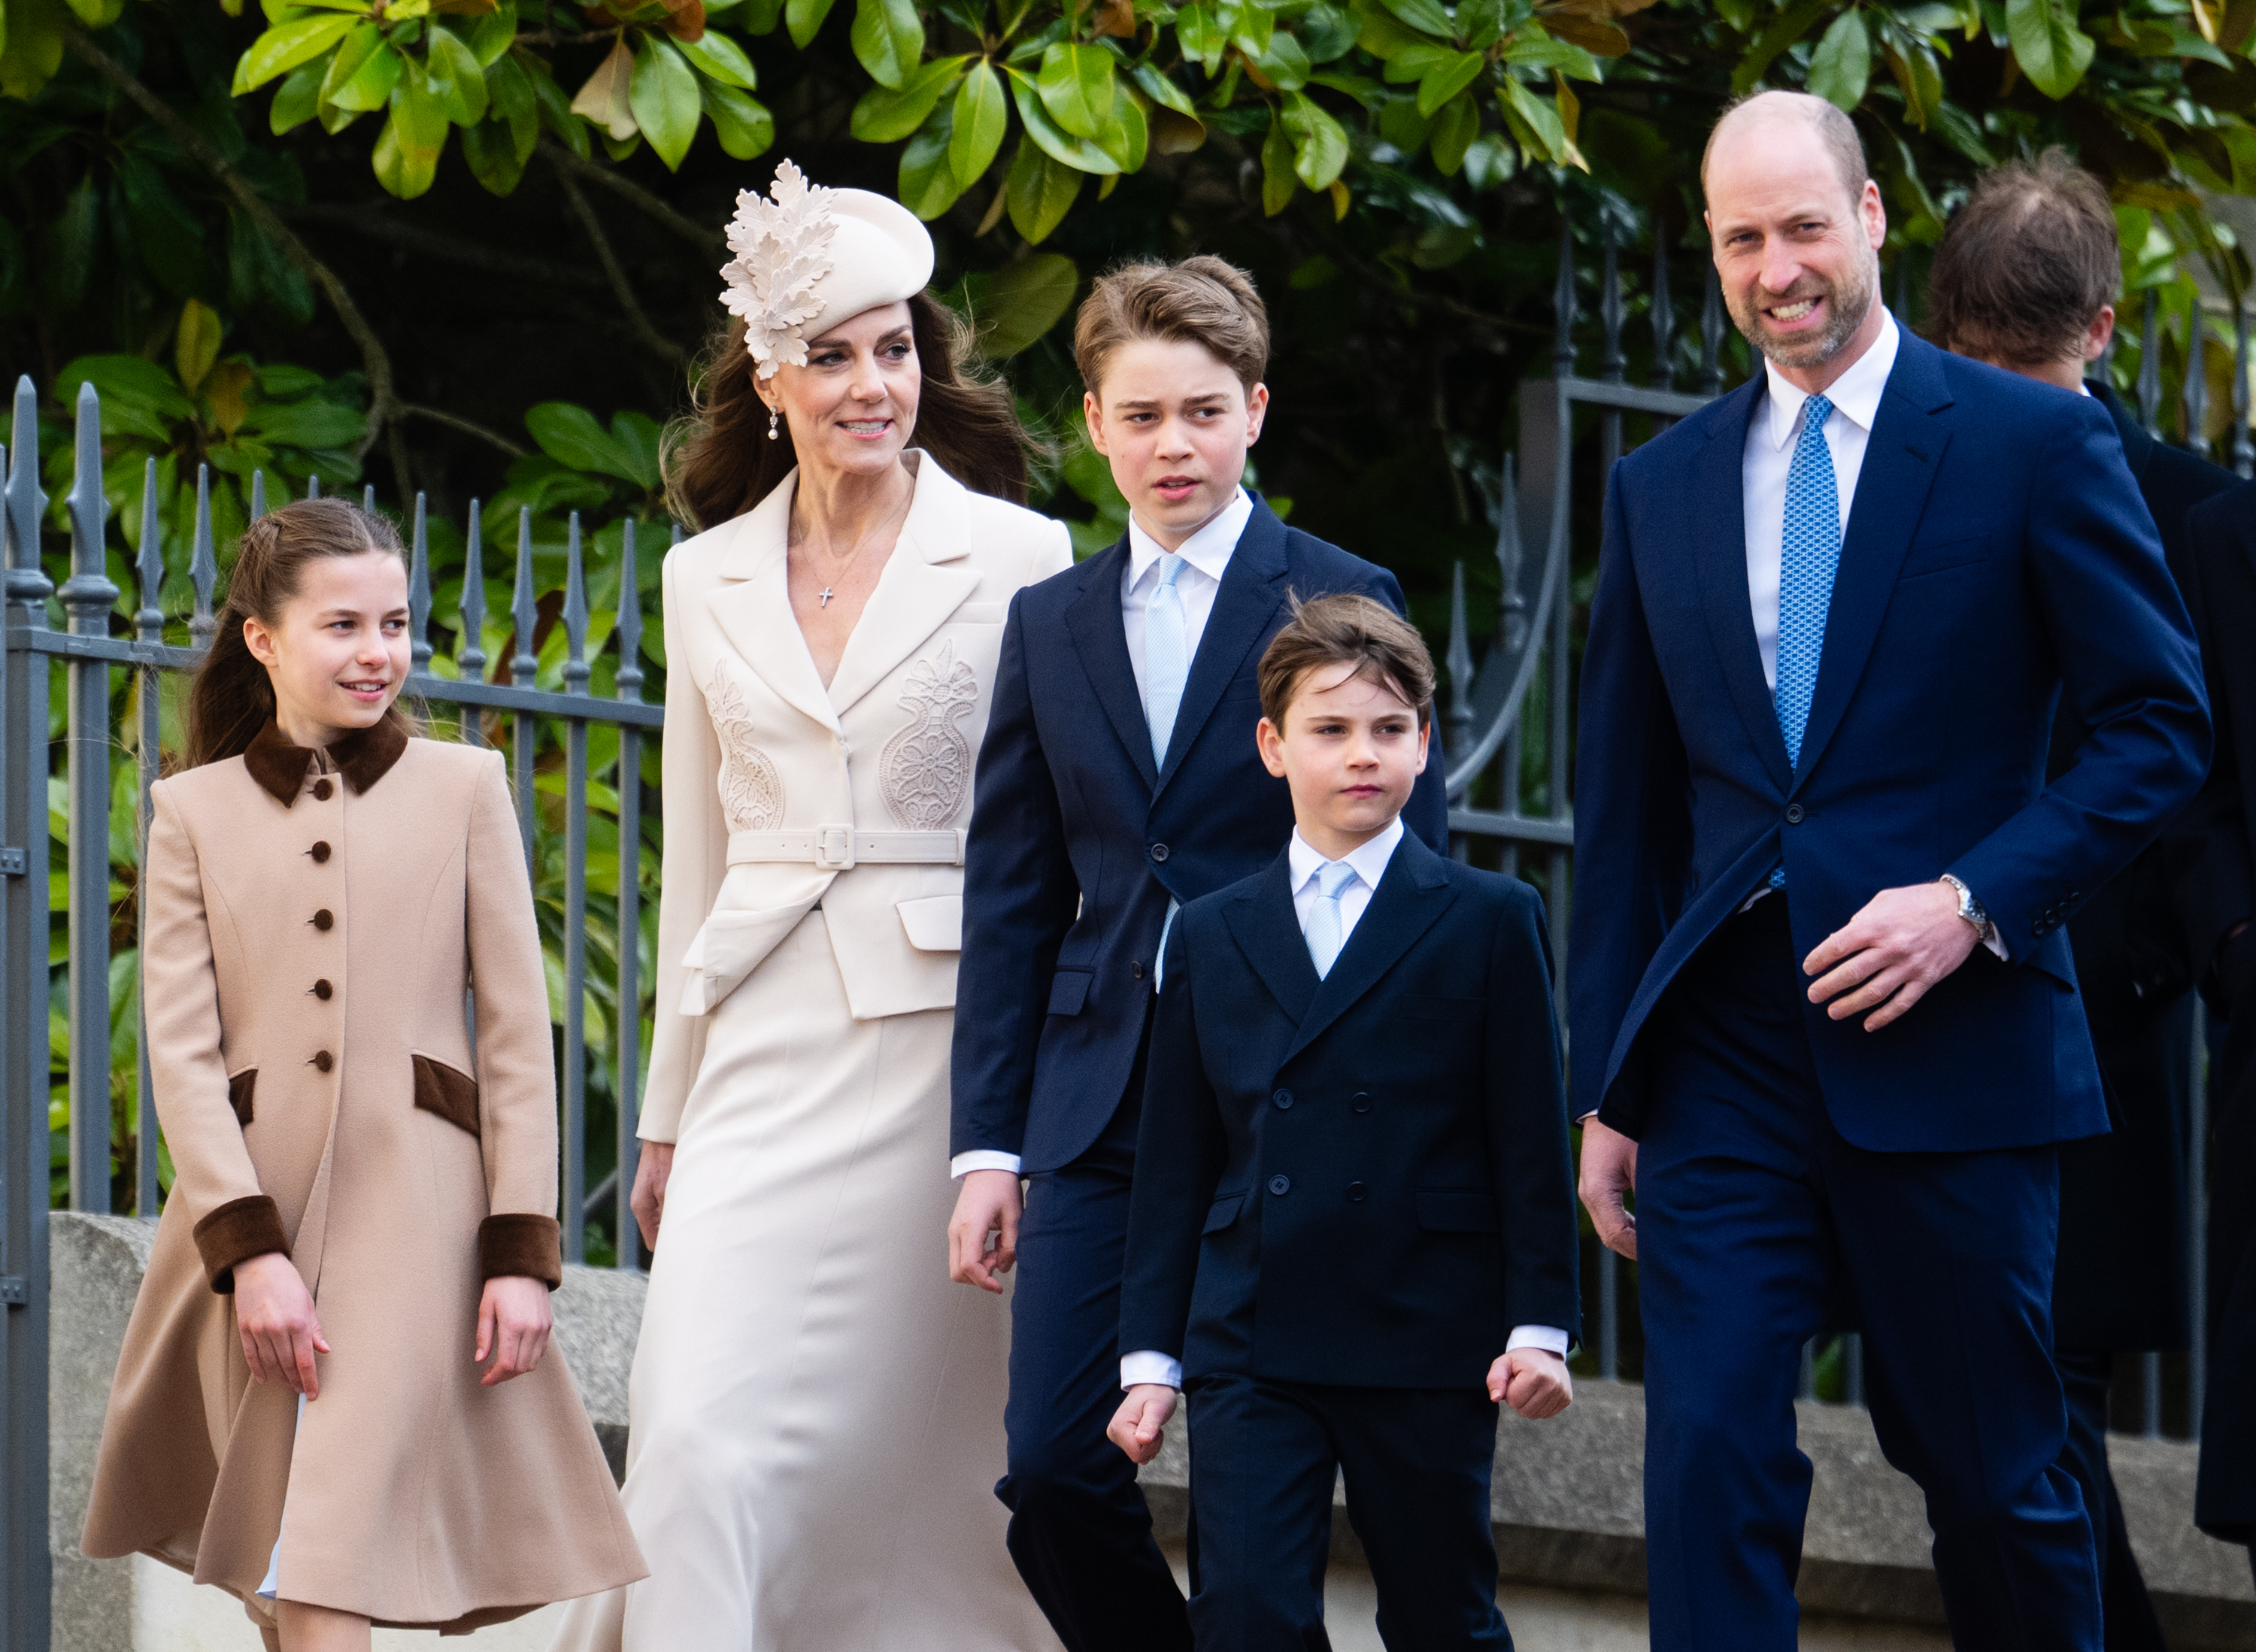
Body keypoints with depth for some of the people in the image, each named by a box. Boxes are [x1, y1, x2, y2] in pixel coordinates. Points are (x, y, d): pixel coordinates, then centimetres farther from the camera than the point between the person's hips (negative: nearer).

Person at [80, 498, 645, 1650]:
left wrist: (522, 1251, -3)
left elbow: (518, 1036, 5)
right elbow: (180, 1049, 2)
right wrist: (247, 1248, -10)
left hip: (414, 1210, -2)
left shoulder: (463, 789, 7)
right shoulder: (193, 813, 9)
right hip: (250, 1204, 2)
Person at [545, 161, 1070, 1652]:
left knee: (934, 1455, 1)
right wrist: (668, 1115, 16)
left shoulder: (1017, 560, 1)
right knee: (702, 1437, -12)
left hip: (952, 1042, -2)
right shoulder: (708, 581, 12)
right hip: (769, 1058, 2)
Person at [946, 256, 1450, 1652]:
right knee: (1053, 1470, -4)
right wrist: (988, 1144, 6)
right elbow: (1011, 899, 13)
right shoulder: (1051, 625, 13)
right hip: (1101, 1107, 4)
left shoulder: (1342, 603, 0)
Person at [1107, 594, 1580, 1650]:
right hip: (1249, 1351, 2)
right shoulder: (1210, 937, 11)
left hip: (1428, 1350, -1)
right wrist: (1151, 1356, 7)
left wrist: (1539, 1327, -5)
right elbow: (1172, 1165, 12)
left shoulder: (1488, 922, 3)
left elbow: (1532, 1145, 2)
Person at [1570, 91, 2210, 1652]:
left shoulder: (2037, 446, 0)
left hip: (1946, 1053, -3)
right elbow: (1625, 808, 15)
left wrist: (1978, 898, -15)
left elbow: (2164, 721, -2)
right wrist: (1607, 1086, 12)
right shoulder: (1662, 487, 12)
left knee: (1998, 1485, 6)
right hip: (1726, 1063, 3)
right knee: (1710, 1462, -7)